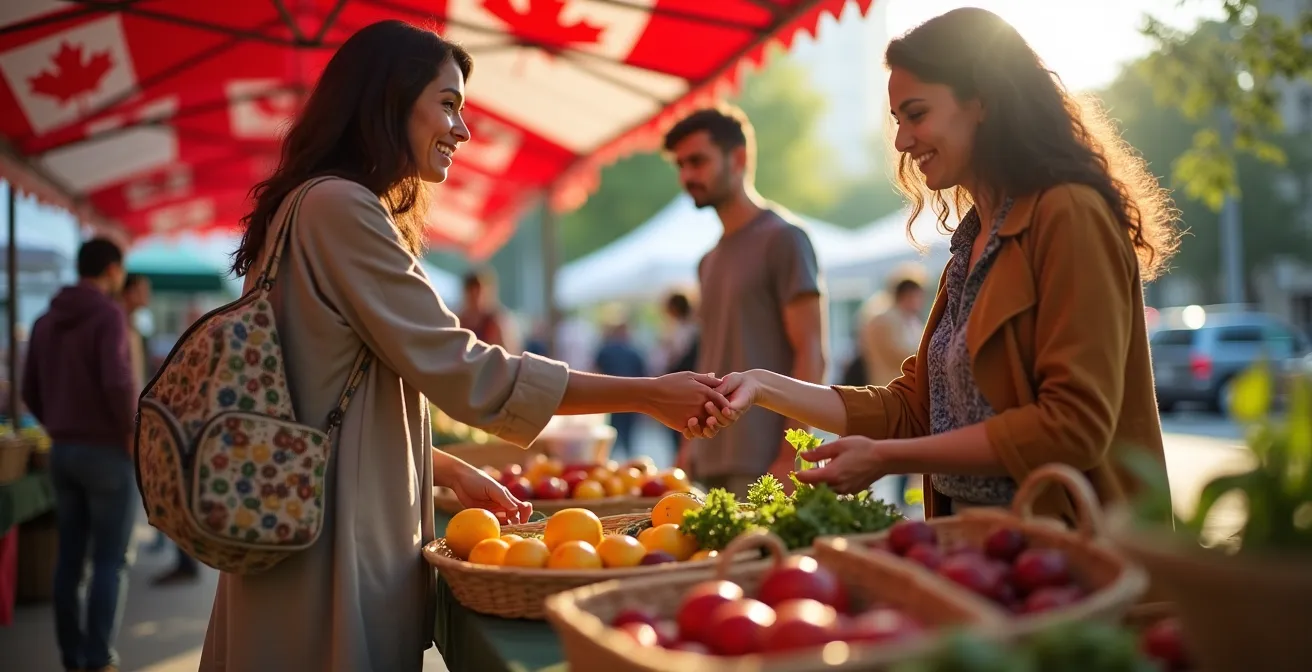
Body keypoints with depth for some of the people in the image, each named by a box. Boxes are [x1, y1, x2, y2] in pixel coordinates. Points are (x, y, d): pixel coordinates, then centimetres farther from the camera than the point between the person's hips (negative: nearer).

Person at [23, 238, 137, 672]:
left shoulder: (46, 321, 13)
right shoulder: (108, 314, -12)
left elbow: (29, 390, 15)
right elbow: (118, 381, -24)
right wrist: (132, 430, -11)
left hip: (62, 451, 7)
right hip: (107, 452, -7)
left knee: (69, 558, 10)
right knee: (110, 561, -2)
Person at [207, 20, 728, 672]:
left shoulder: (332, 209, 16)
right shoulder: (340, 206, -15)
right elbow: (462, 372, -19)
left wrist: (453, 472, 12)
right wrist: (648, 394, -15)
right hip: (333, 547, -10)